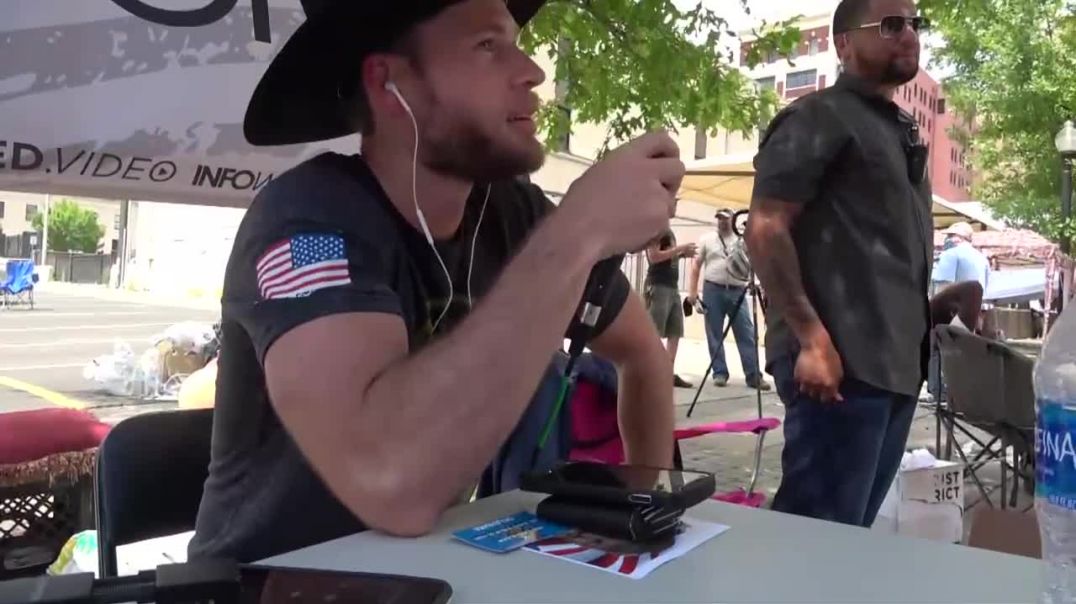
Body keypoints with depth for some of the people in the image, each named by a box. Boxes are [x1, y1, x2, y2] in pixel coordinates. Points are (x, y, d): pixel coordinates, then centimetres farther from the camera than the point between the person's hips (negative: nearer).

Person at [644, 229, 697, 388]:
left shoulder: (669, 231, 20)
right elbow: (654, 256, -17)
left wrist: (683, 254, 8)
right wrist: (680, 248, -14)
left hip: (673, 287, 9)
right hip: (658, 286, -9)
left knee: (675, 333, 6)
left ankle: (670, 374, 10)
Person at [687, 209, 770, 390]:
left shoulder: (743, 241, 12)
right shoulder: (707, 239, 9)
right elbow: (696, 265, 7)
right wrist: (692, 291, -1)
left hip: (737, 291, 1)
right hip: (713, 290, 0)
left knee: (747, 334, -2)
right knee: (715, 335, 1)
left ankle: (754, 375, 0)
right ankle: (720, 373, 9)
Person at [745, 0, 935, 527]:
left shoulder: (900, 131, 22)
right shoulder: (820, 117, -4)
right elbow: (764, 229, -15)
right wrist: (811, 338, -21)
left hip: (896, 364, 9)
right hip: (841, 362, -9)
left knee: (852, 525, 15)